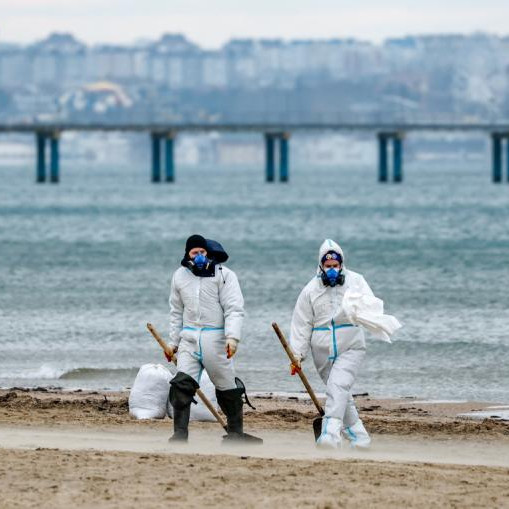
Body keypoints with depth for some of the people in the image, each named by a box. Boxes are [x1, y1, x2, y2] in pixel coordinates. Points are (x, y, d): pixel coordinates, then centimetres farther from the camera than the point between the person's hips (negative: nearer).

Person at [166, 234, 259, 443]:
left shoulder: (224, 275, -4)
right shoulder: (180, 276, 11)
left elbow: (234, 310, -10)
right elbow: (176, 312, 20)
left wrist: (232, 337, -24)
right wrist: (173, 342, 18)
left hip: (215, 338, -3)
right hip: (189, 339, 3)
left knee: (227, 389, 6)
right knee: (182, 384, -12)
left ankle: (235, 431, 21)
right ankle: (180, 433, -11)